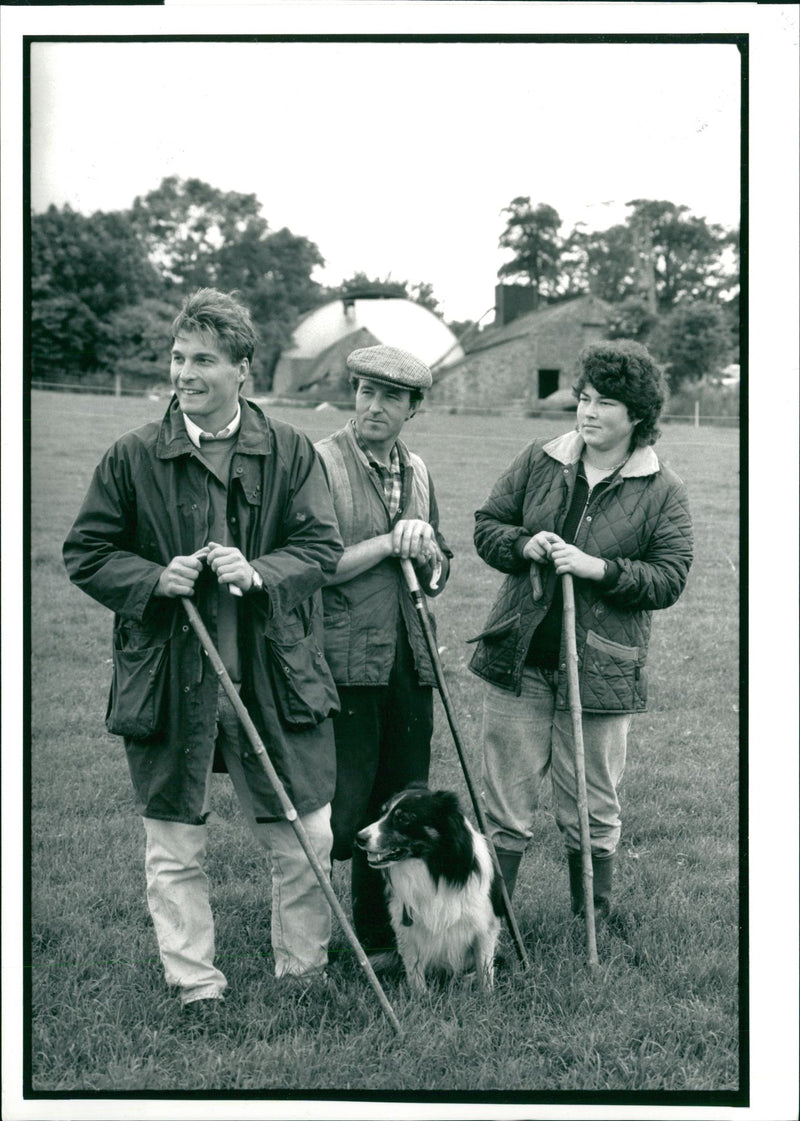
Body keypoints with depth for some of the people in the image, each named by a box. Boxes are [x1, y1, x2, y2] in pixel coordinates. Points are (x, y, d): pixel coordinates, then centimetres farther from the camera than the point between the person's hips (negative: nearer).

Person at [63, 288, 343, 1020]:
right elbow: (85, 554, 2)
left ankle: (304, 974, 28)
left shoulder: (290, 452, 0)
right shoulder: (133, 456, -2)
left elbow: (323, 547, 1)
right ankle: (196, 986, 26)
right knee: (174, 849, 9)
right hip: (169, 678, 0)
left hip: (274, 676, 1)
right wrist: (155, 579, -15)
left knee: (307, 838, 7)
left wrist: (258, 573, -18)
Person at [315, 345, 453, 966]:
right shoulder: (319, 462, -6)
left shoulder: (417, 471, 15)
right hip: (345, 664, -6)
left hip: (409, 663, 6)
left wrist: (425, 549, 0)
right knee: (340, 814, -4)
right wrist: (389, 543, -11)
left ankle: (381, 937, 24)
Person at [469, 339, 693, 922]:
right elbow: (487, 525, 10)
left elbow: (670, 578, -6)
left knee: (593, 814, 10)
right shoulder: (539, 462, 5)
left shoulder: (664, 492, -2)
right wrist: (524, 545, -11)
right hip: (519, 660, 2)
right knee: (505, 807, 7)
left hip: (599, 670, -2)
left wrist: (599, 568, -20)